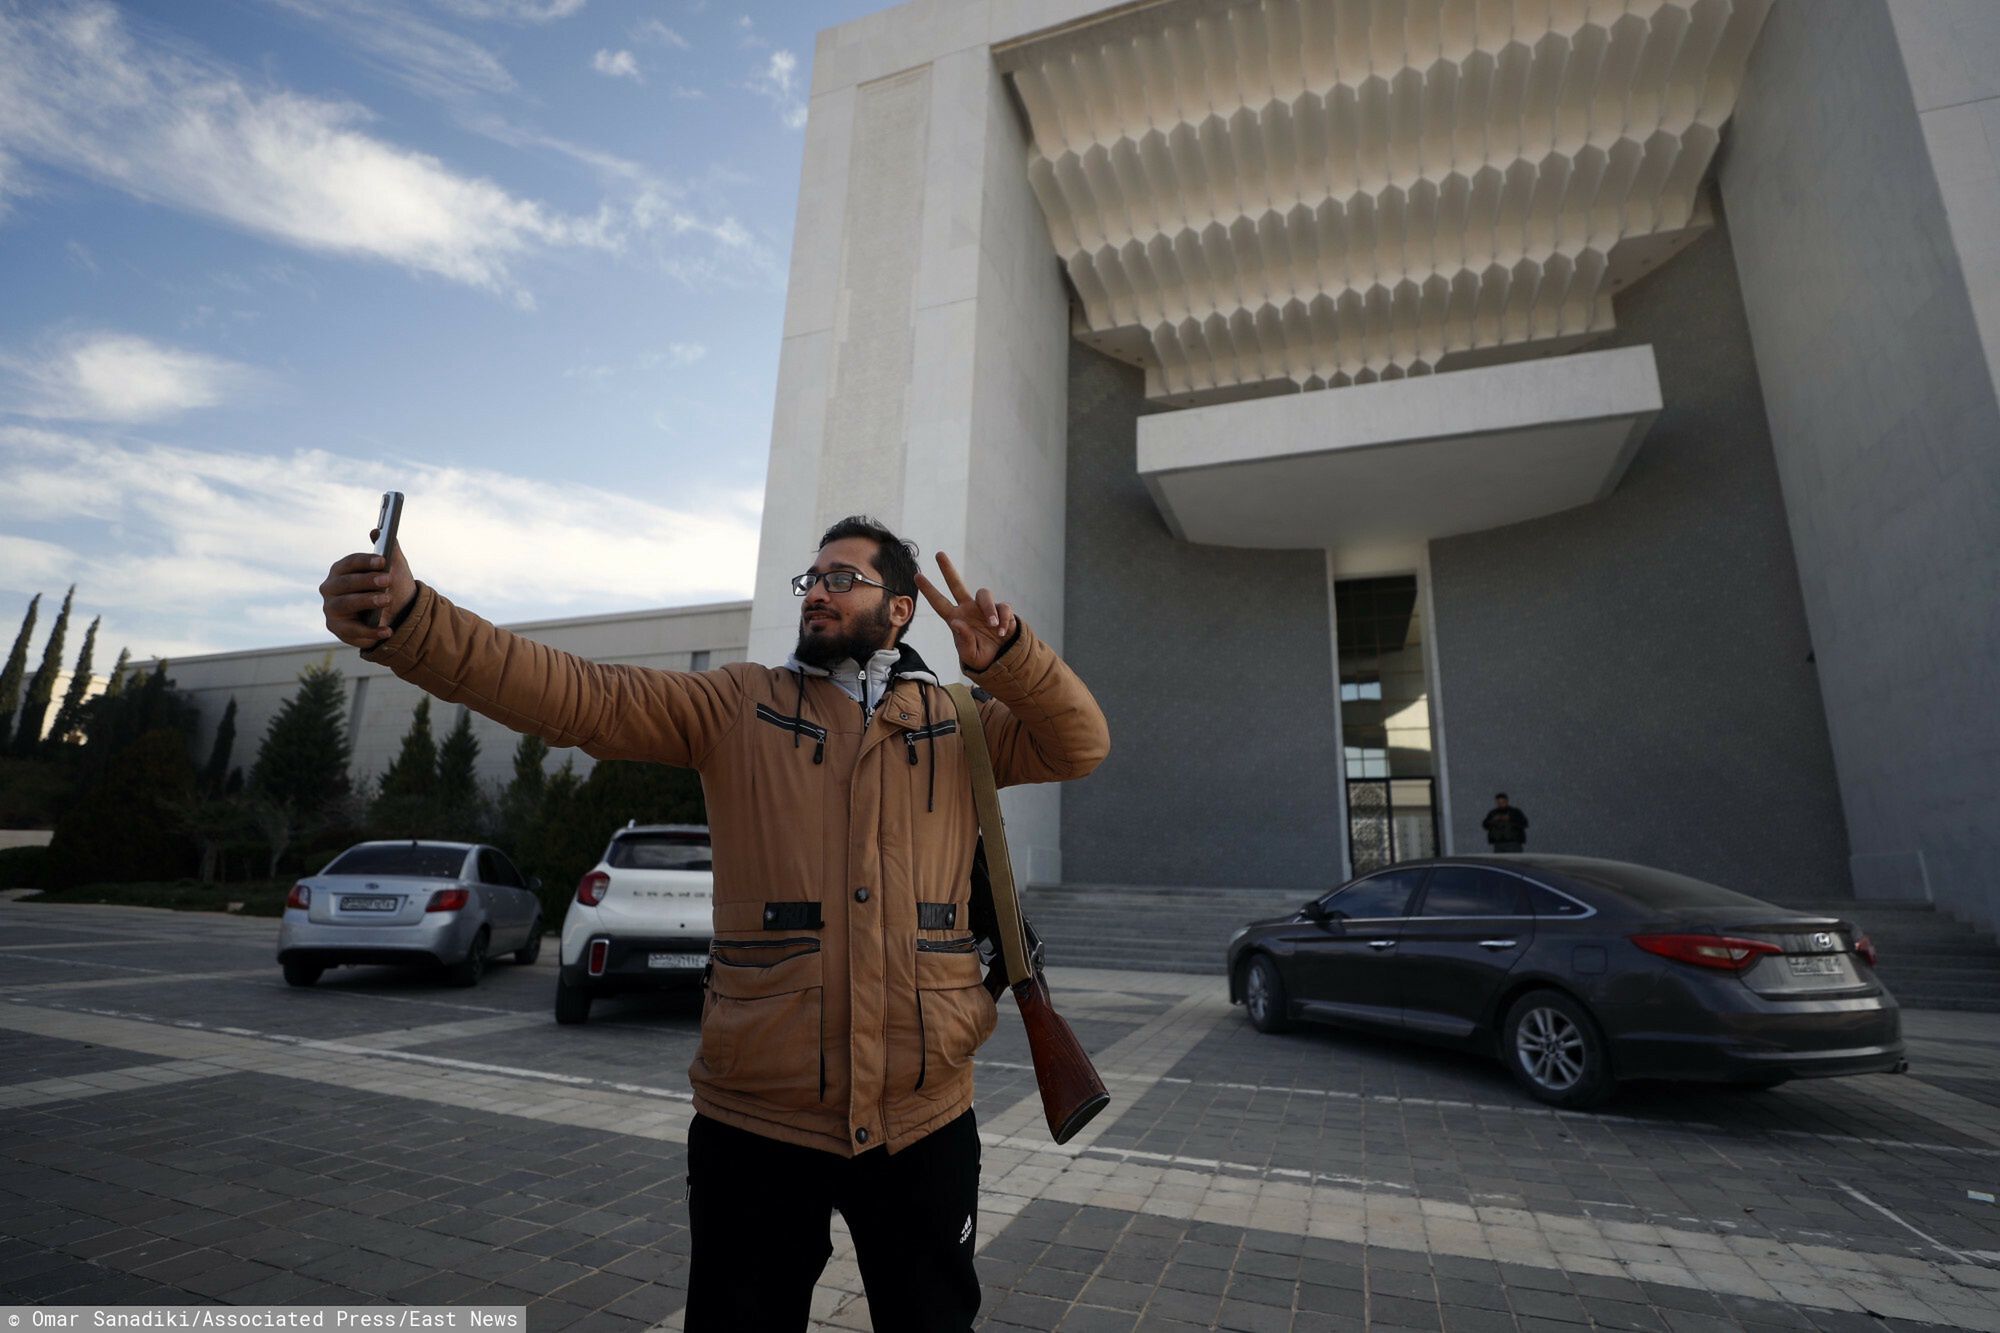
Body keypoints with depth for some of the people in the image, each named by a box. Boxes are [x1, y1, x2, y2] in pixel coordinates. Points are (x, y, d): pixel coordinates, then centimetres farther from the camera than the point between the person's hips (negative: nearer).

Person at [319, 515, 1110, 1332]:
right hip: (757, 1122, 0)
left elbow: (1080, 744, -3)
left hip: (923, 1121, 1)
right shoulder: (740, 706, 0)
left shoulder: (955, 723, 5)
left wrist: (1007, 655, -20)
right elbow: (574, 695, -9)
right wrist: (411, 622, -22)